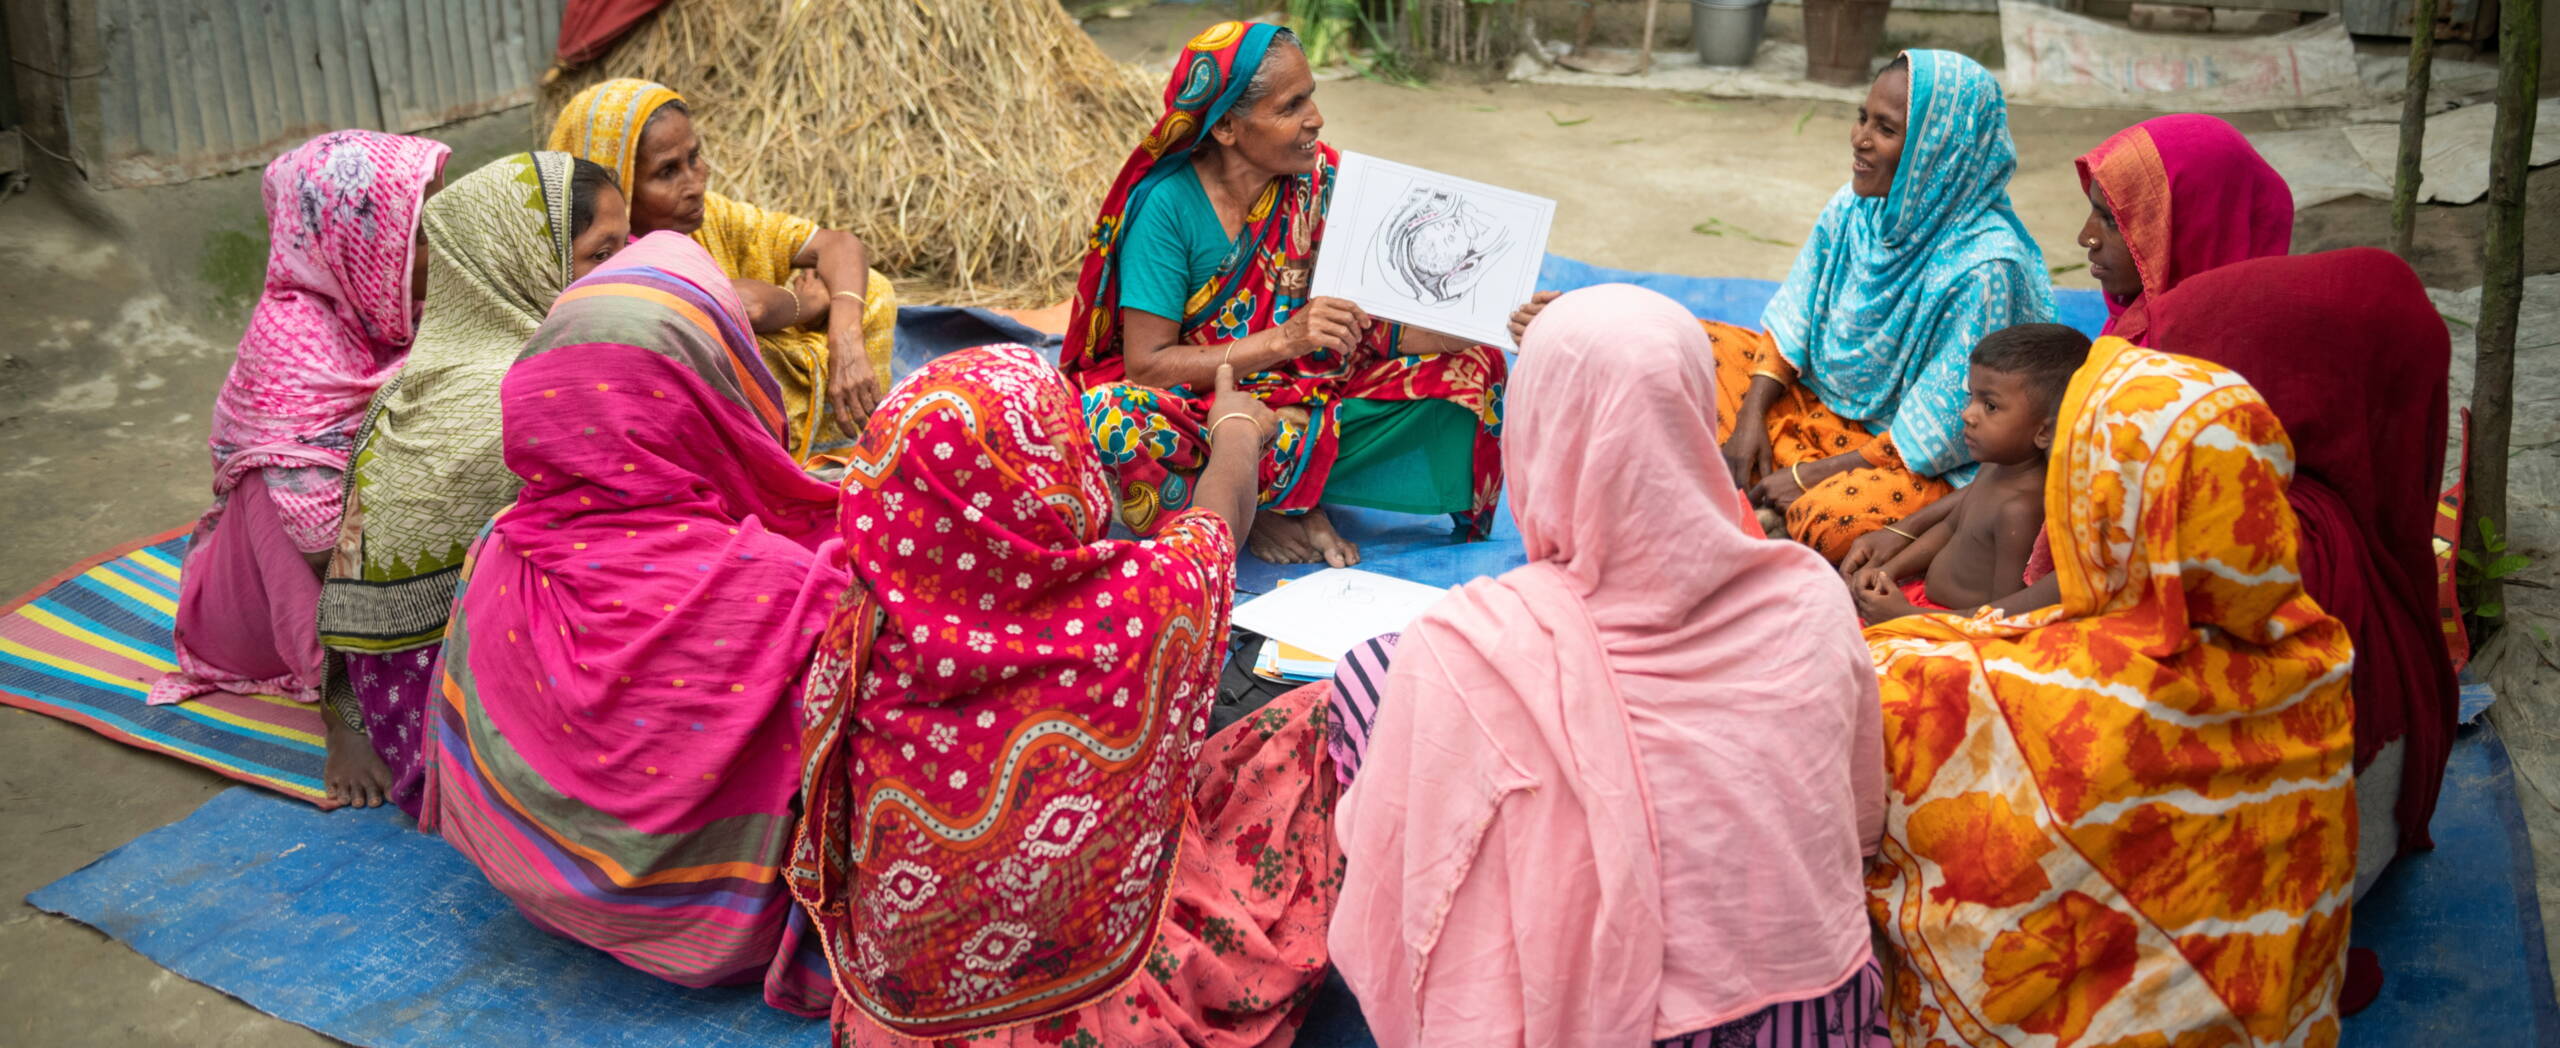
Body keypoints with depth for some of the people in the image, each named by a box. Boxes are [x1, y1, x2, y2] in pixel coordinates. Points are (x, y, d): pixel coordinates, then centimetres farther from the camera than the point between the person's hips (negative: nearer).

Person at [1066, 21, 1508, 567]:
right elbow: (1145, 363, -21)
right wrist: (1285, 339, -30)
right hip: (1194, 409, -4)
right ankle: (1256, 514, -9)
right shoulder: (1167, 203, -18)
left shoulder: (1322, 181, -6)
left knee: (1471, 369, -10)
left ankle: (1290, 494, -13)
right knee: (1115, 415, -37)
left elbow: (1383, 321, -9)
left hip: (1306, 407, 4)